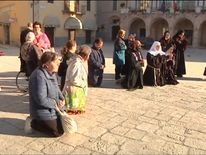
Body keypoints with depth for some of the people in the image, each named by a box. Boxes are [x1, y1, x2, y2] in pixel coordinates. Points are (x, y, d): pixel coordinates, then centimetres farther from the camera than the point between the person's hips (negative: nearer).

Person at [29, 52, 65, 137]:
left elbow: (56, 88, 13)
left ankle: (41, 122, 22)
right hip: (44, 112, -9)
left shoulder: (51, 73, 0)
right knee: (58, 132, -2)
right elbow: (41, 100, -30)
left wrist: (62, 99, -5)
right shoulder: (39, 76, -29)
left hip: (53, 109, 9)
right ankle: (35, 123, 9)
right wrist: (56, 103, -18)